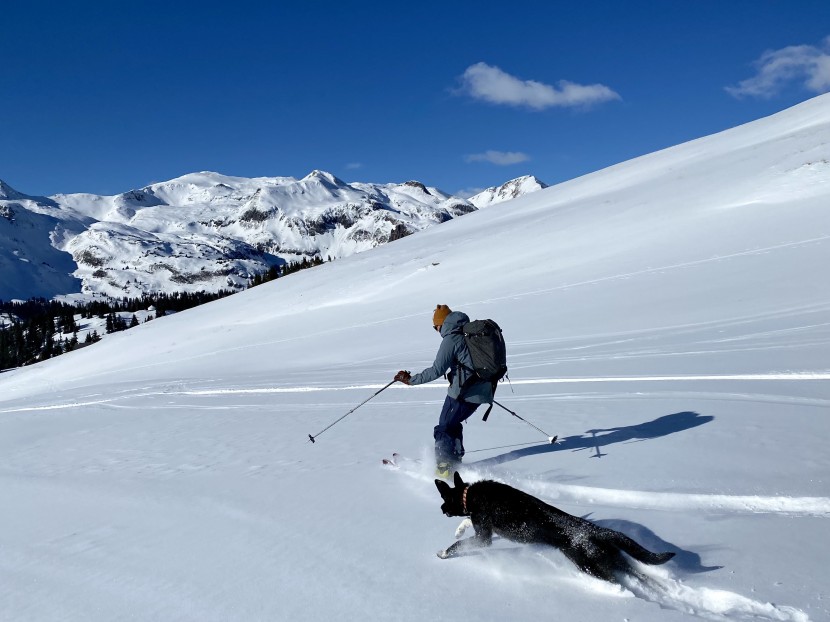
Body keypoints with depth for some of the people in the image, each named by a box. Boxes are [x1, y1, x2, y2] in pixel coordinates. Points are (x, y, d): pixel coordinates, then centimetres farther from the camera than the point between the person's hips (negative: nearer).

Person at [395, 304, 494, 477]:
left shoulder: (451, 339, -13)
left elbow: (437, 370, -17)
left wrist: (411, 380, -9)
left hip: (463, 392, -8)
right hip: (482, 391, 8)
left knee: (444, 428, 5)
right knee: (453, 424, 23)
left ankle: (444, 468, 2)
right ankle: (455, 460, 26)